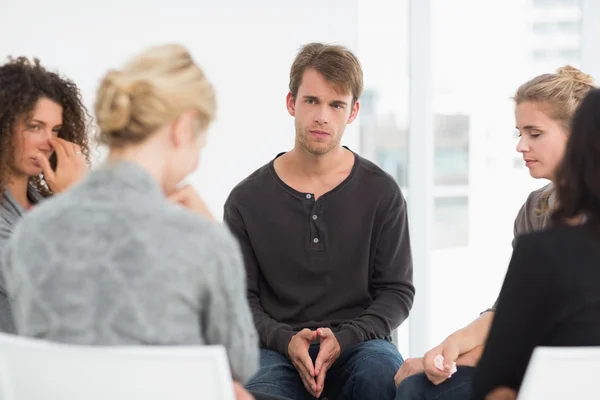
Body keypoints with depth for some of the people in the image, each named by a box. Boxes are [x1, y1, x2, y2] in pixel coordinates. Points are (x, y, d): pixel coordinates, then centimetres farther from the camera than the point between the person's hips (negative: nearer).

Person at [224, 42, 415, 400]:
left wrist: (344, 339, -13)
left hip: (358, 341, 1)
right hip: (278, 347, -1)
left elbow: (397, 291, 5)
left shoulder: (382, 192, 3)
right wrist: (287, 341, -15)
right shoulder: (247, 199, 4)